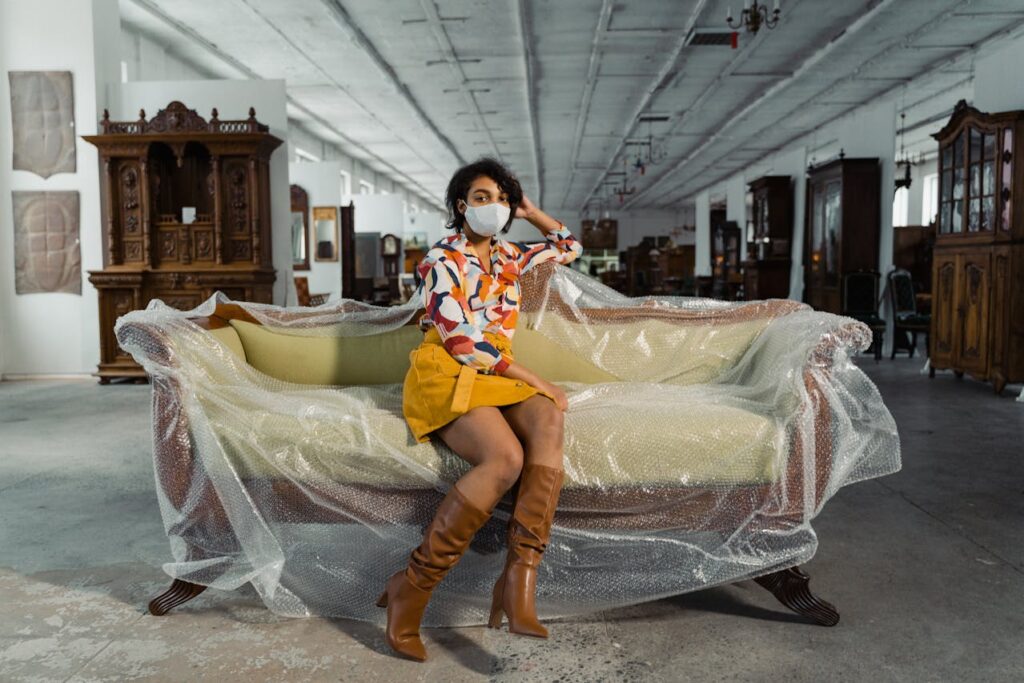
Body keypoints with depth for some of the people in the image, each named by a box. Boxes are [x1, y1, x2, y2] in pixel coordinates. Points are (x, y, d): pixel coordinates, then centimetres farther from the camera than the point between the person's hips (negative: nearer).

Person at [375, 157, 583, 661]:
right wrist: (536, 381, -14)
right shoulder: (441, 260, -2)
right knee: (506, 457, -35)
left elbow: (570, 247, 35)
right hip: (446, 375, -6)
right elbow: (464, 344, -12)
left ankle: (518, 580, -36)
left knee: (548, 422, -30)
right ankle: (411, 587, -24)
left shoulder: (509, 257, 18)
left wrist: (530, 211, 23)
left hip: (497, 376, 6)